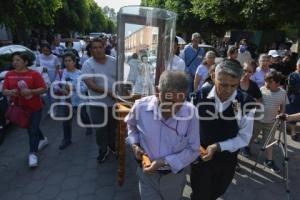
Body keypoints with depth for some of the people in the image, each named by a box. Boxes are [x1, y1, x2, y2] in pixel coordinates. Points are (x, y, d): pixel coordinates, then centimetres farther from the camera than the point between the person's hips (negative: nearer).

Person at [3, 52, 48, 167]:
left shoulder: (34, 74, -11)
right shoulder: (9, 75, 2)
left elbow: (43, 89, -13)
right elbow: (4, 91, 4)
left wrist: (31, 91, -28)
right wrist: (9, 92, -18)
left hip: (35, 107, -5)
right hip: (19, 108, 5)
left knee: (32, 130, -3)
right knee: (31, 127, 21)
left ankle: (32, 154, 6)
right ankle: (42, 139, 46)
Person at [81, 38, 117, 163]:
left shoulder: (113, 61, -1)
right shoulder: (88, 64, -11)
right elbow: (90, 84, -21)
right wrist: (108, 92, -26)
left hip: (114, 102, 3)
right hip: (97, 104, -2)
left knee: (113, 127, 19)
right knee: (100, 130, 8)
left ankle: (111, 145, 44)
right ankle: (103, 150, 31)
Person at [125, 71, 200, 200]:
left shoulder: (190, 112, -24)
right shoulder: (140, 107, -21)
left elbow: (193, 150, -15)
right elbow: (131, 125, 5)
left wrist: (165, 162, -22)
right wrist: (134, 144, -10)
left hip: (175, 174, 1)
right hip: (147, 172, 0)